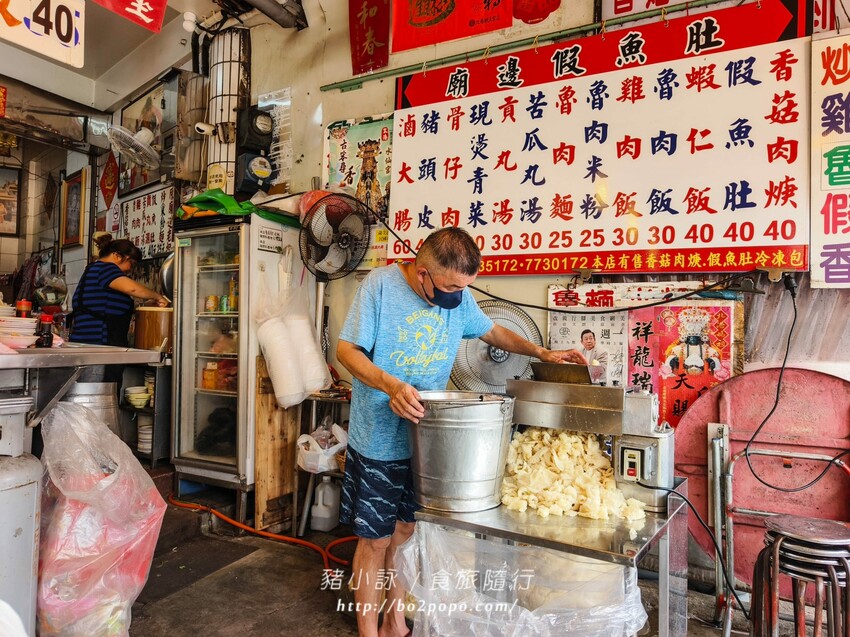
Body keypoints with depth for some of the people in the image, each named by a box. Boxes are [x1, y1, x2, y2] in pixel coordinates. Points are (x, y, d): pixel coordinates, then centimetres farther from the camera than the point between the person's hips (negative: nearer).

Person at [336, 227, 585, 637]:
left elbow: (491, 331, 16)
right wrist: (391, 385, -32)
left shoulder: (459, 296, -1)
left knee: (405, 530, 17)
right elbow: (347, 349, -17)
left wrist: (542, 352, 8)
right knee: (375, 539, 6)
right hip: (378, 439, -4)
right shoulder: (380, 284, -16)